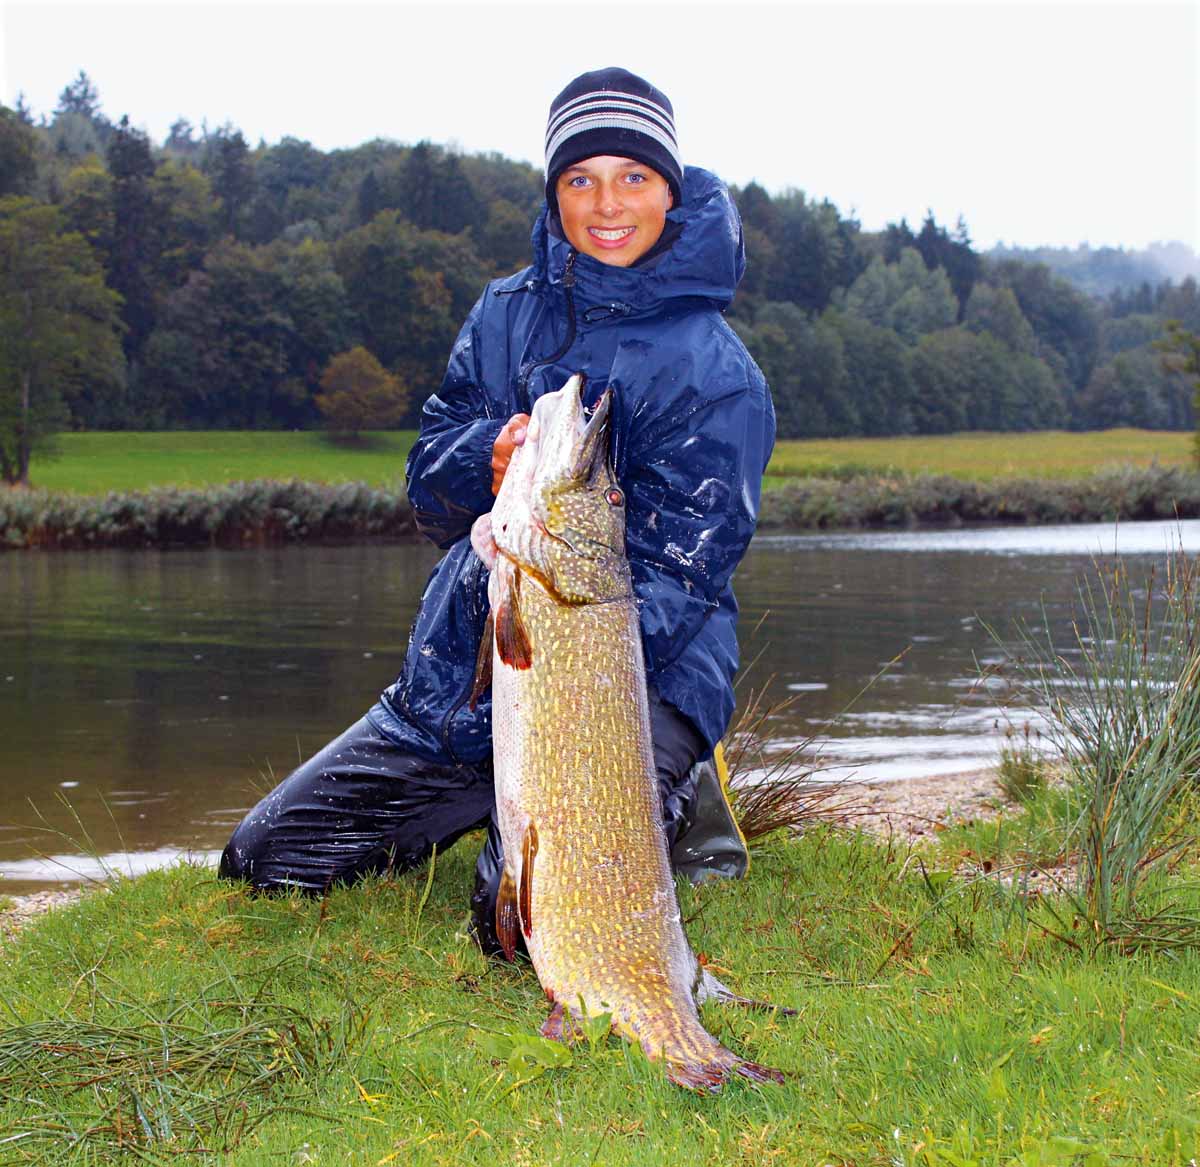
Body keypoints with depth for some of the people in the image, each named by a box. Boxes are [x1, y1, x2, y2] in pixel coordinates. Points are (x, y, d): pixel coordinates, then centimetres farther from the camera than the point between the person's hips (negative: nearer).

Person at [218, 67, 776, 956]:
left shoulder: (713, 371, -9)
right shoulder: (508, 315, 9)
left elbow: (677, 577, -16)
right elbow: (429, 491, 7)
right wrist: (490, 457, -17)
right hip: (466, 664, 6)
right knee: (262, 862, 4)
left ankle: (668, 802, 3)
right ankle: (505, 803, 20)